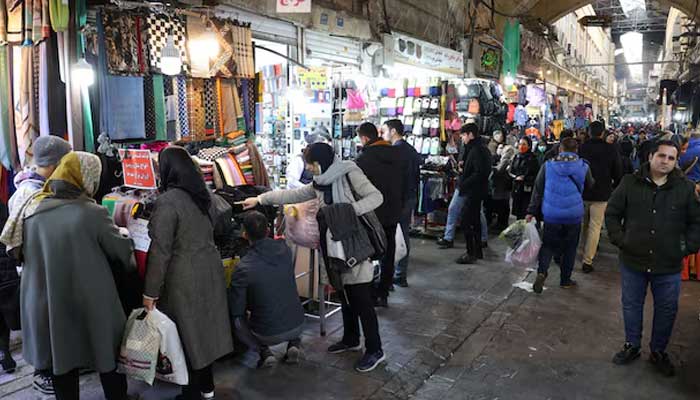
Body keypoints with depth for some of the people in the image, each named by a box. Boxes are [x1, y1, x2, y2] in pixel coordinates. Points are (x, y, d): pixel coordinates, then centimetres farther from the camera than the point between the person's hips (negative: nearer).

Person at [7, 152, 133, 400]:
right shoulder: (93, 213, -21)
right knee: (108, 359, 16)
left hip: (46, 304, 5)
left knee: (62, 361, 20)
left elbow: (21, 253, 10)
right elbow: (122, 252, -10)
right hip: (91, 304, -4)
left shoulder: (32, 210, -5)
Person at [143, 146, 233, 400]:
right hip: (209, 269, 8)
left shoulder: (168, 201, -18)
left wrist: (151, 291, -12)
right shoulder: (200, 193, 6)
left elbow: (160, 250, -18)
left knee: (188, 333, 7)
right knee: (205, 327, 19)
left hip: (185, 278, -7)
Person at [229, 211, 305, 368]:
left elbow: (236, 312, -15)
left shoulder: (242, 269, -21)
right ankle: (294, 344, 15)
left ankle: (264, 352, 5)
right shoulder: (285, 249, -10)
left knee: (235, 320, 22)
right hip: (297, 325, 3)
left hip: (268, 335, -3)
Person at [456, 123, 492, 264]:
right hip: (477, 191, 11)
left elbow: (479, 173, -25)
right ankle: (477, 251, 27)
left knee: (466, 222, -6)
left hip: (473, 191, -11)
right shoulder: (480, 148, 14)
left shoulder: (477, 150, -18)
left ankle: (471, 254, -1)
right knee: (475, 221, 17)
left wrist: (464, 184, -20)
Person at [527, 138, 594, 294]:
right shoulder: (583, 167, -5)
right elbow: (590, 186, 13)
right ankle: (565, 280, 24)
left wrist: (531, 211, 3)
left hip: (551, 214, 0)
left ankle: (542, 272, -9)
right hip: (574, 215, 0)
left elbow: (538, 190, -2)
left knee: (548, 244, 13)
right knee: (570, 247, 15)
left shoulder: (548, 166, -5)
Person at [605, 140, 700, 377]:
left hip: (669, 265, 1)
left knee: (667, 310, 14)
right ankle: (632, 346, 34)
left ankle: (658, 351, 34)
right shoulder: (630, 183, -4)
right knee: (631, 305, 15)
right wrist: (619, 239, -5)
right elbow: (612, 214, 3)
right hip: (633, 260, 0)